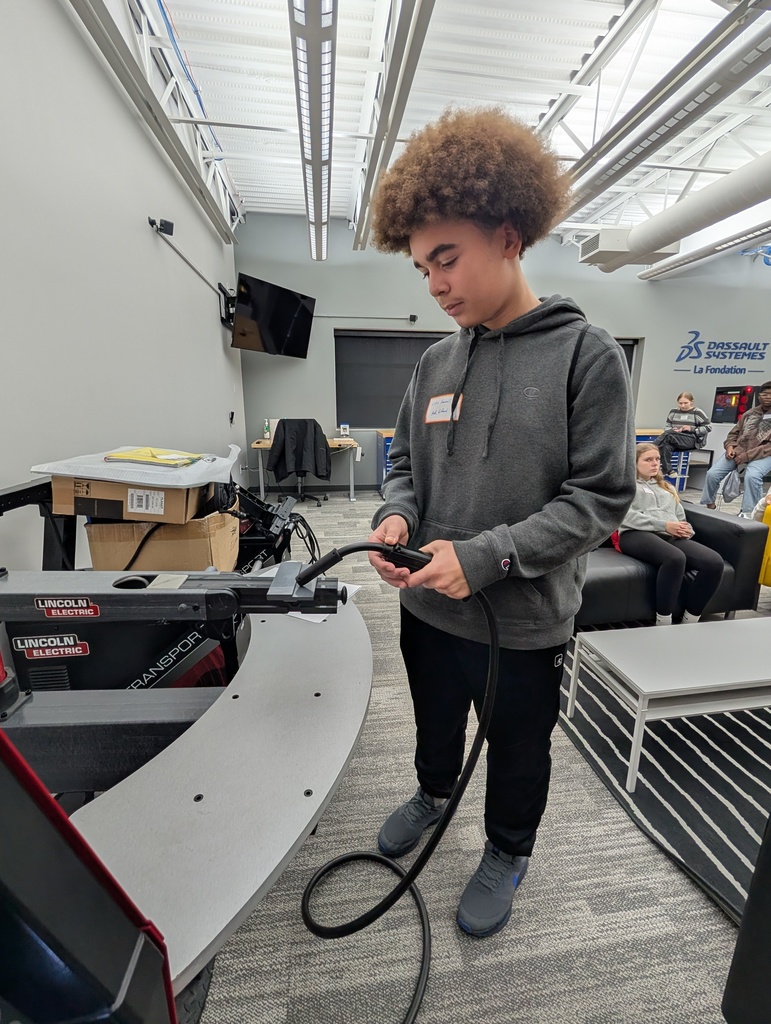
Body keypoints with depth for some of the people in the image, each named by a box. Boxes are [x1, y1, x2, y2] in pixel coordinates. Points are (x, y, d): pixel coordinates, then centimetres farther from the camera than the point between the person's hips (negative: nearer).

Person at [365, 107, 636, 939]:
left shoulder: (586, 355, -13)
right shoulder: (436, 363, 1)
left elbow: (601, 496, -16)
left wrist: (485, 556, -25)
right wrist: (396, 514, -15)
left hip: (525, 620, -4)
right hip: (429, 605, 5)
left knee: (517, 752, 23)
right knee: (435, 724, 29)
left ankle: (507, 853, 54)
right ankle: (433, 793, 62)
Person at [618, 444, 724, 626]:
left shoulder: (666, 487, 35)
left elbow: (680, 516, 28)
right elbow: (626, 516, -4)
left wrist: (686, 529, 3)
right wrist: (663, 525, -12)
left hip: (672, 536, 6)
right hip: (637, 534, -6)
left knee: (714, 562, -24)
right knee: (675, 558, -39)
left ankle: (690, 621, -15)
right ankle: (663, 624, -29)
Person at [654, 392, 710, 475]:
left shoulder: (697, 413, 3)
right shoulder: (673, 412, 14)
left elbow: (708, 427, 1)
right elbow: (668, 427, 15)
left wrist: (691, 429, -12)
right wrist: (672, 430, -8)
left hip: (691, 440, -3)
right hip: (674, 439, 3)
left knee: (668, 435, -33)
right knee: (665, 447, -35)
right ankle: (668, 471, -37)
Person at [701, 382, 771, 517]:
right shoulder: (749, 414, 16)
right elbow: (734, 433, 21)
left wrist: (748, 455, -19)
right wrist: (730, 446, -2)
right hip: (738, 450, 4)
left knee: (752, 475, -35)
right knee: (712, 473, -15)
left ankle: (748, 512, -24)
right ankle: (709, 505, 5)